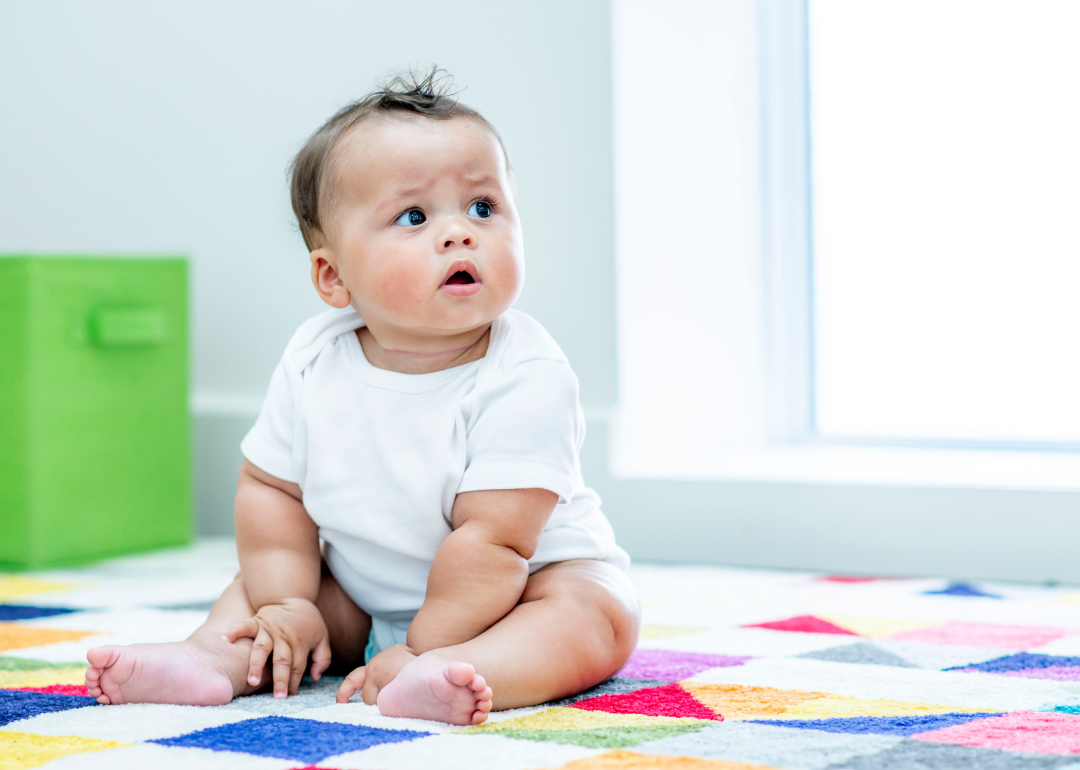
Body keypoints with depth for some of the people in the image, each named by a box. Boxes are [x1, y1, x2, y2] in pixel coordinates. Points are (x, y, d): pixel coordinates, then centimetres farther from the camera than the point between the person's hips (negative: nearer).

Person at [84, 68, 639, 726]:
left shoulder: (525, 376, -28)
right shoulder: (314, 363, -11)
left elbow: (494, 538, -30)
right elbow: (271, 487, 1)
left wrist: (421, 648, -29)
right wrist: (287, 605, -10)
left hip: (525, 580, -5)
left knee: (599, 619, -31)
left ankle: (452, 674, -52)